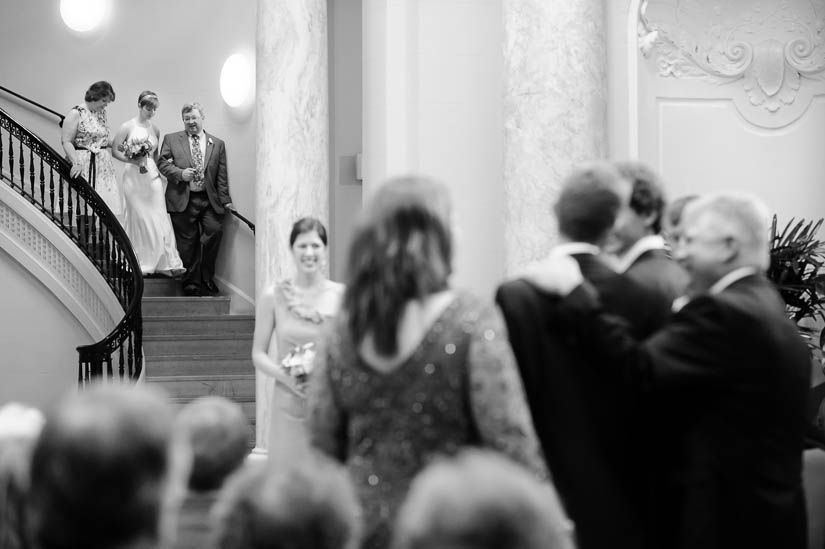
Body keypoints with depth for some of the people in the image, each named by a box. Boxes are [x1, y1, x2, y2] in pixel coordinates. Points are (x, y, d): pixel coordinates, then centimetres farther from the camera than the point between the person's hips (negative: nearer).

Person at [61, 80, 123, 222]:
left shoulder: (102, 113, 13)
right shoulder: (76, 114, -8)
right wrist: (76, 163, -24)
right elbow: (66, 141, -12)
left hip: (103, 166, 7)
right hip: (84, 167, -7)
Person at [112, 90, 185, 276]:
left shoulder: (155, 129, 11)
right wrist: (133, 160, -13)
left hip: (152, 177, 4)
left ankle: (165, 262, -2)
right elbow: (114, 151, -2)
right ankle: (139, 263, 8)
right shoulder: (128, 127, -3)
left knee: (159, 218, -1)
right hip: (134, 177, -4)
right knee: (138, 219, -1)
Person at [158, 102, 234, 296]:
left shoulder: (217, 144, 12)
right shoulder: (171, 140, 11)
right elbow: (162, 163, 5)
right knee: (187, 242, -1)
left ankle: (207, 278, 2)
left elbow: (222, 176, 9)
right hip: (182, 200, -1)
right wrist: (180, 173, -12)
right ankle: (191, 282, 10)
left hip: (209, 200, 1)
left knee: (214, 231, -14)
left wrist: (225, 200, 2)